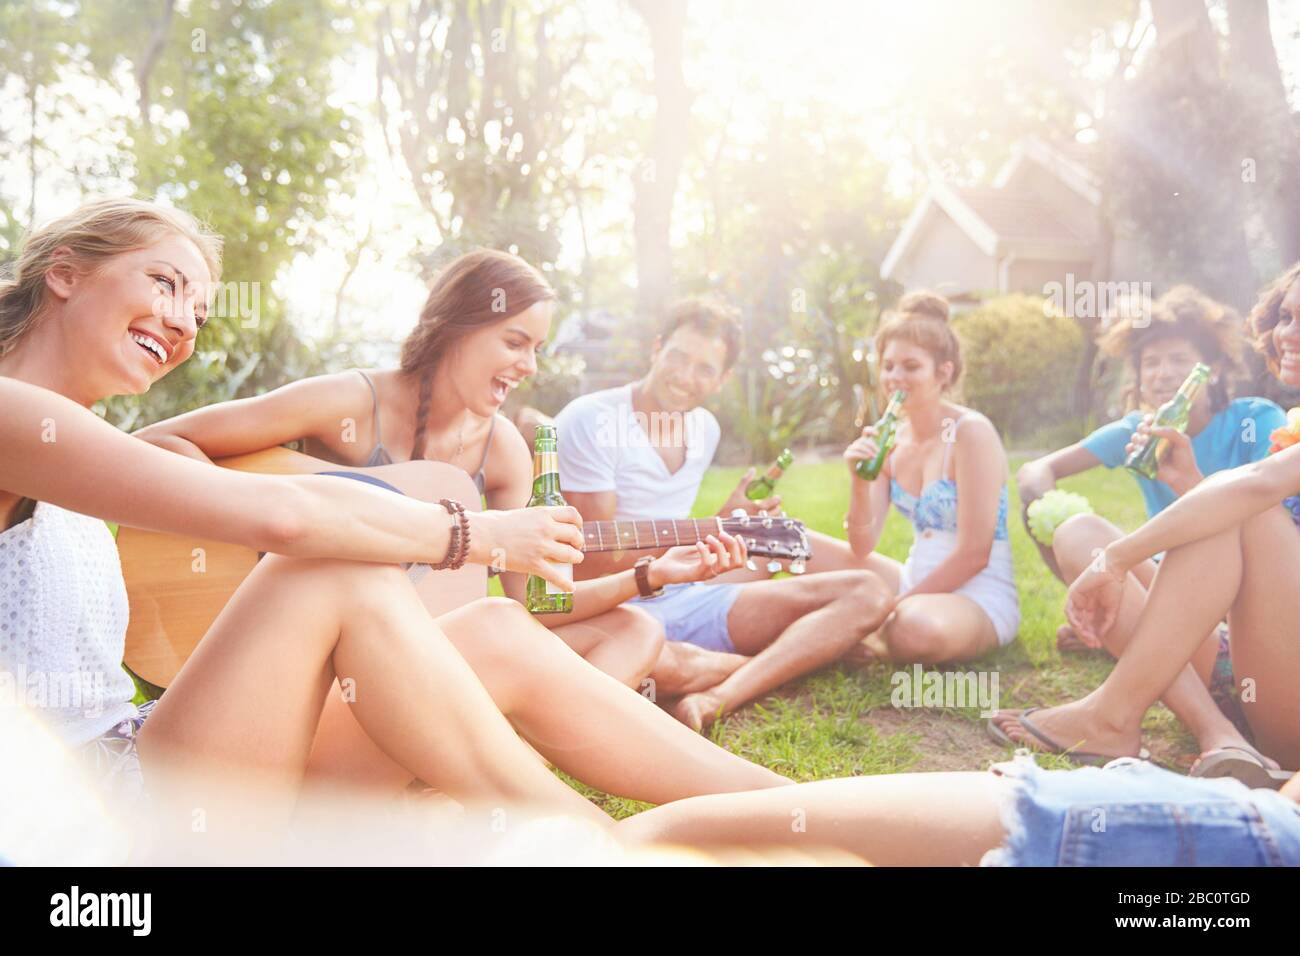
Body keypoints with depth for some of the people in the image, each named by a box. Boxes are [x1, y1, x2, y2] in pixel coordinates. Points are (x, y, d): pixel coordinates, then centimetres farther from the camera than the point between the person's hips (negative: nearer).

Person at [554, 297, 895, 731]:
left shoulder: (706, 429, 10)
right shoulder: (591, 421, -12)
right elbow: (601, 562, -15)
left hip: (681, 598, 7)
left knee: (865, 592, -6)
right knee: (668, 664, -45)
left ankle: (719, 698, -29)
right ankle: (800, 652, -9)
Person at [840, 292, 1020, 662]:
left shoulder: (971, 432, -15)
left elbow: (974, 555, -18)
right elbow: (863, 548, 0)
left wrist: (897, 605, -17)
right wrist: (860, 481, -16)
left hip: (980, 597, -6)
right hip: (917, 583, 6)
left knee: (920, 627, -39)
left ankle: (858, 640, -7)